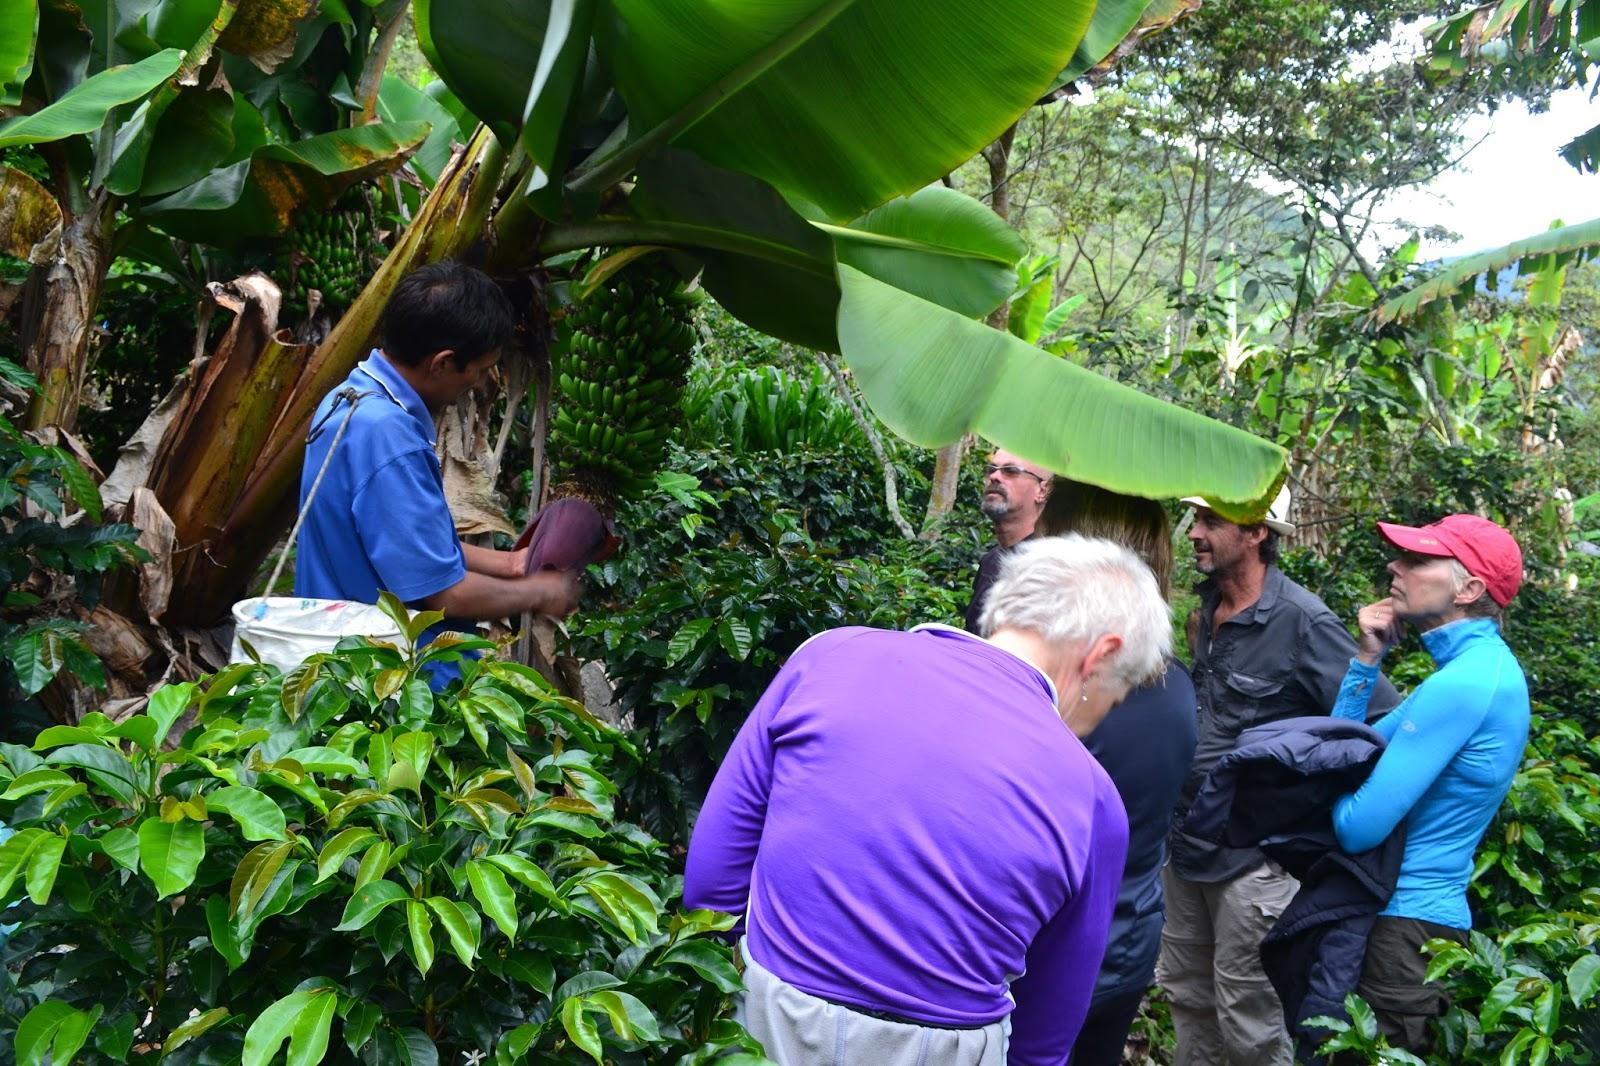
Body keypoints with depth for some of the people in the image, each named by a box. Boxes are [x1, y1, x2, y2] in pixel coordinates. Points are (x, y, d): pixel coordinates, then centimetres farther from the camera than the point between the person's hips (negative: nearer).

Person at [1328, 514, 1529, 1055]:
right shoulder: (1484, 666, 10)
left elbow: (1358, 828, -23)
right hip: (1430, 913, 10)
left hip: (1406, 927, -10)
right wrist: (1367, 661, 1)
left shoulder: (1461, 684, -23)